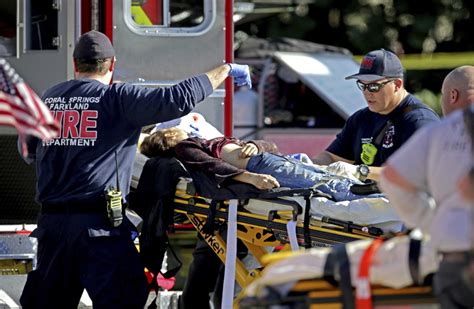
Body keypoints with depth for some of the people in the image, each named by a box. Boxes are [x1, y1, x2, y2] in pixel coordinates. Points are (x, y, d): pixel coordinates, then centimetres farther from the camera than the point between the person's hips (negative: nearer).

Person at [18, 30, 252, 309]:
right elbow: (178, 99, -12)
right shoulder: (118, 98, -4)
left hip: (51, 221, 6)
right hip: (99, 223, -5)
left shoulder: (48, 99, 12)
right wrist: (226, 70, -1)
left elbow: (28, 152, 24)